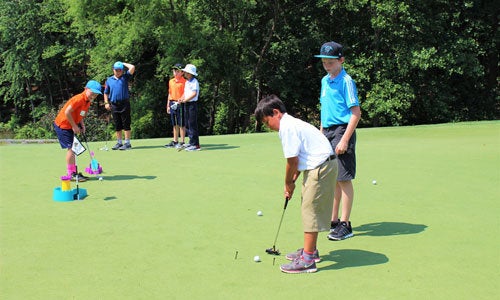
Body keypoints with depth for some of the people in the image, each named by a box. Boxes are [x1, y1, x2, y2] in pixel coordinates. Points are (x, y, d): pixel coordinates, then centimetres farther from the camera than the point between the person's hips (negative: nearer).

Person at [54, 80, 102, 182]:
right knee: (71, 148, -10)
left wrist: (82, 125, -1)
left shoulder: (88, 102, 4)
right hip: (62, 125, -10)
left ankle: (73, 172, 21)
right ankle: (71, 174, -5)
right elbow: (67, 112, -28)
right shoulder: (79, 99, -25)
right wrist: (74, 126, -21)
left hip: (70, 126, 10)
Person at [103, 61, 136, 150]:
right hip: (114, 105, 3)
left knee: (126, 125, -3)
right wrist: (106, 103, 6)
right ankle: (119, 142, 16)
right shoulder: (109, 80, 14)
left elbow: (132, 67, -6)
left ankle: (127, 143, 0)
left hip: (124, 104, -3)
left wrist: (123, 63, 6)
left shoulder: (125, 77, 6)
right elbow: (106, 93, 18)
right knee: (117, 126, 9)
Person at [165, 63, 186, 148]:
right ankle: (175, 141, 20)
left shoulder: (184, 82, -6)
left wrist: (180, 100, -26)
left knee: (181, 124, -2)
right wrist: (168, 105, 18)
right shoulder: (171, 81, 16)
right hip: (172, 104, 7)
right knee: (175, 124, 13)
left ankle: (182, 142, 3)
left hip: (180, 104, -7)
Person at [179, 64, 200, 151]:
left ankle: (195, 144, -8)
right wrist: (181, 99, 2)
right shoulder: (187, 82, 17)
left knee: (192, 124, -9)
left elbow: (194, 94, -20)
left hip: (192, 104, -9)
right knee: (188, 124, 10)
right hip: (187, 104, 9)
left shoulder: (194, 81, -11)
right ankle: (191, 142, 16)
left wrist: (185, 100, -19)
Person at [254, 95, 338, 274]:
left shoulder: (287, 127, -16)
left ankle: (307, 260, -4)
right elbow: (298, 160, 16)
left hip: (320, 168, -11)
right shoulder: (291, 124, 15)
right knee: (309, 209, 19)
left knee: (310, 210, -8)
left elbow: (292, 160, -16)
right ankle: (310, 250, 32)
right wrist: (292, 182, 13)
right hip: (318, 166, 11)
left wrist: (288, 183, -2)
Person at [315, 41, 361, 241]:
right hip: (327, 132, 8)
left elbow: (356, 113, -14)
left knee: (344, 179, -3)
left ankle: (345, 225, 4)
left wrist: (344, 140, -19)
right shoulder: (325, 81, 14)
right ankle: (333, 221, 22)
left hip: (342, 131, -8)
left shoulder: (346, 81, -10)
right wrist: (322, 134, 16)